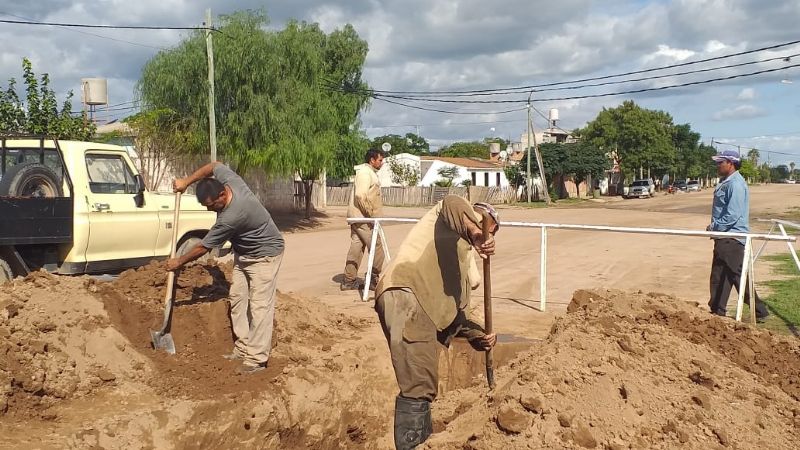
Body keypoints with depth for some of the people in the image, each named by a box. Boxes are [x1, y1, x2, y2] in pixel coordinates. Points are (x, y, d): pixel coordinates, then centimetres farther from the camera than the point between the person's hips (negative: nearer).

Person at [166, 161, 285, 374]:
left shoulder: (230, 217, -35)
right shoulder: (228, 178, -15)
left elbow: (202, 248, -22)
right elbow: (214, 166, 10)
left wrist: (179, 262, -7)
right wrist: (187, 181, 2)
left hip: (265, 254, -10)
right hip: (243, 253, 10)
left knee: (259, 304, -13)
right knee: (237, 298, 7)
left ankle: (257, 358, -13)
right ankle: (242, 348, 11)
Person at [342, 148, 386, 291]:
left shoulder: (370, 172, 19)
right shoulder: (364, 172, -14)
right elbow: (360, 195, -24)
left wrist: (371, 214, 17)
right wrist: (370, 214, -21)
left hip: (358, 217, 10)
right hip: (362, 217, -10)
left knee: (356, 247, 10)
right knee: (376, 248, -3)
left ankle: (349, 281, 13)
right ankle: (374, 280, 5)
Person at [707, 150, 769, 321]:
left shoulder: (735, 184, -17)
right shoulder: (726, 183, 15)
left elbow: (733, 215, -23)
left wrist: (715, 227, -15)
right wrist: (715, 227, 10)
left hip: (732, 238, -10)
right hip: (724, 237, 10)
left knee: (737, 275, -7)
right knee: (718, 276, 13)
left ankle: (759, 311, 1)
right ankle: (717, 310, 21)